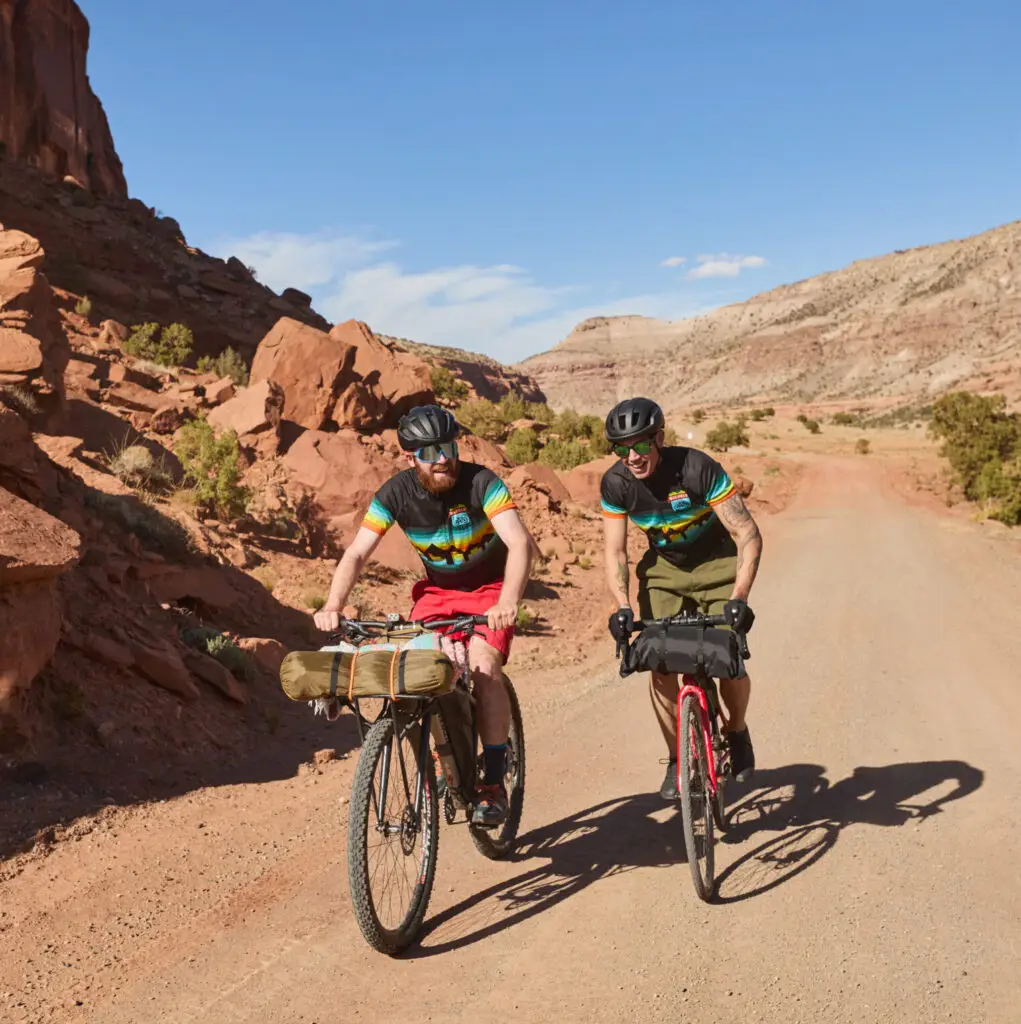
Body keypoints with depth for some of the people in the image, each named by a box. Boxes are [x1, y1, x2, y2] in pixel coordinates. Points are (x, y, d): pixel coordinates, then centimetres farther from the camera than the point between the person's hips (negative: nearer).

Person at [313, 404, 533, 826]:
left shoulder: (481, 482, -25)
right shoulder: (396, 493, -16)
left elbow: (521, 543, -36)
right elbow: (357, 554, -19)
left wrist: (508, 601, -53)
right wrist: (333, 606, -36)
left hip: (489, 589, -3)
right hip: (437, 590, 3)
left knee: (483, 666, -26)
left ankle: (494, 785, -16)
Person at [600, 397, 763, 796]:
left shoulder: (697, 468, -29)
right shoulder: (615, 483, -18)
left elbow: (748, 534, -27)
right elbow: (615, 552, -12)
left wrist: (738, 598, -37)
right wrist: (623, 606, -27)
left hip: (717, 564, -3)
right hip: (664, 569, 3)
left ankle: (737, 732, 18)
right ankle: (678, 758, 7)